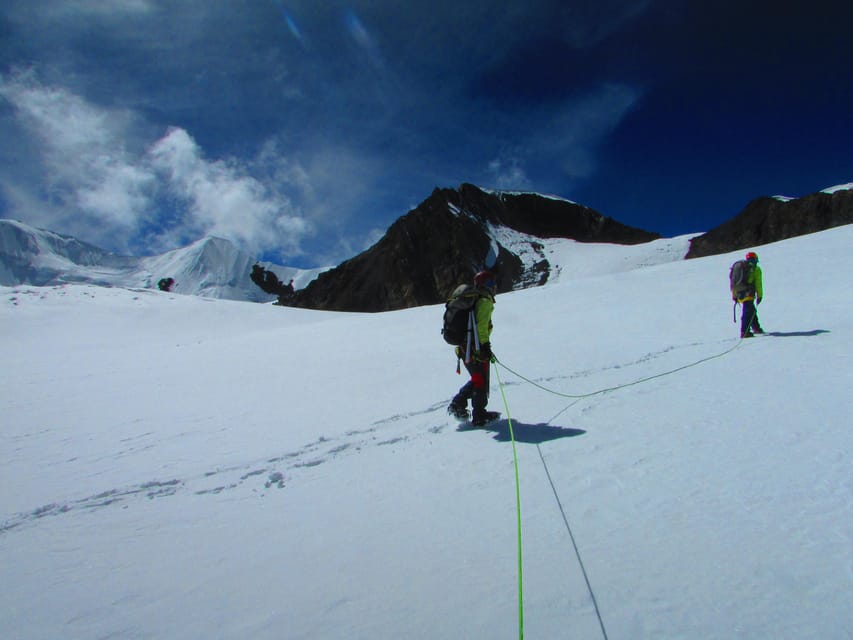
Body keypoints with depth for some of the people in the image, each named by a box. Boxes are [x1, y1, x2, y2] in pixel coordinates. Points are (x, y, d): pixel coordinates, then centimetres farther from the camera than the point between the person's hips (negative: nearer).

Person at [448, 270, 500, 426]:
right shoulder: (485, 301, -10)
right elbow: (481, 326, -21)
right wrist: (485, 345, -22)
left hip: (463, 347, 9)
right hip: (477, 348, -9)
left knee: (476, 379, 21)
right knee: (481, 382, 3)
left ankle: (457, 405, 16)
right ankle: (479, 416, 8)